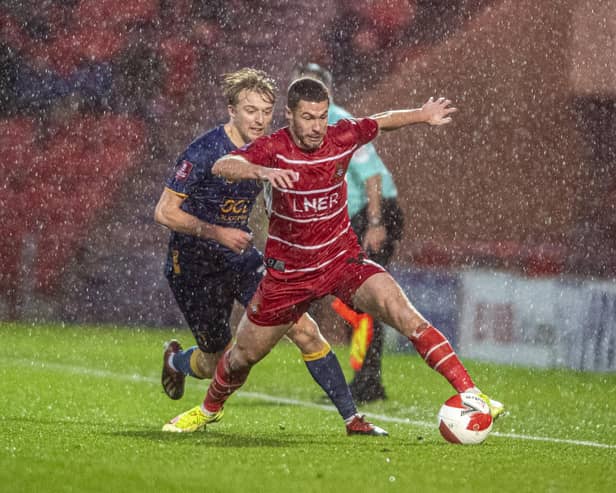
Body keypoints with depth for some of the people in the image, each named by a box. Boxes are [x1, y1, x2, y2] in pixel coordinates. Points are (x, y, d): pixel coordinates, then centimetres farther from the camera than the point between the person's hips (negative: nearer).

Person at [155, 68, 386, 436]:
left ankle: (352, 418, -5)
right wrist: (216, 233, -28)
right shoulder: (204, 152, -21)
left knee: (305, 331, -9)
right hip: (194, 266, -5)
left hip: (241, 258, 5)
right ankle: (175, 361, 42)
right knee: (217, 364, 6)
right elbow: (165, 212, -20)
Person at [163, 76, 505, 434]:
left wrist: (424, 115, 7)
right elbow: (222, 167, -38)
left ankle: (469, 393, -24)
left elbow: (382, 122, 14)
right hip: (288, 270, -1)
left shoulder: (342, 138, -9)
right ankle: (209, 409, 45)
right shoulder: (274, 148, -18)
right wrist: (261, 171, -56)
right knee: (245, 355, 13)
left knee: (404, 314, -24)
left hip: (343, 260, 1)